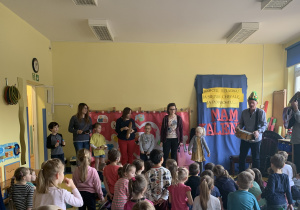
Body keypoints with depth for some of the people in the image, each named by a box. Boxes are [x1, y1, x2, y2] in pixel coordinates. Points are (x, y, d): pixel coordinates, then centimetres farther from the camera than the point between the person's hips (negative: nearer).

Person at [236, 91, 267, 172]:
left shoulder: (261, 112, -8)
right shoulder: (244, 112, 3)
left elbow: (264, 125, -12)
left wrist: (258, 131, -30)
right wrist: (238, 127, -12)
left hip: (256, 139, -4)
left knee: (256, 158, 7)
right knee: (242, 157, 11)